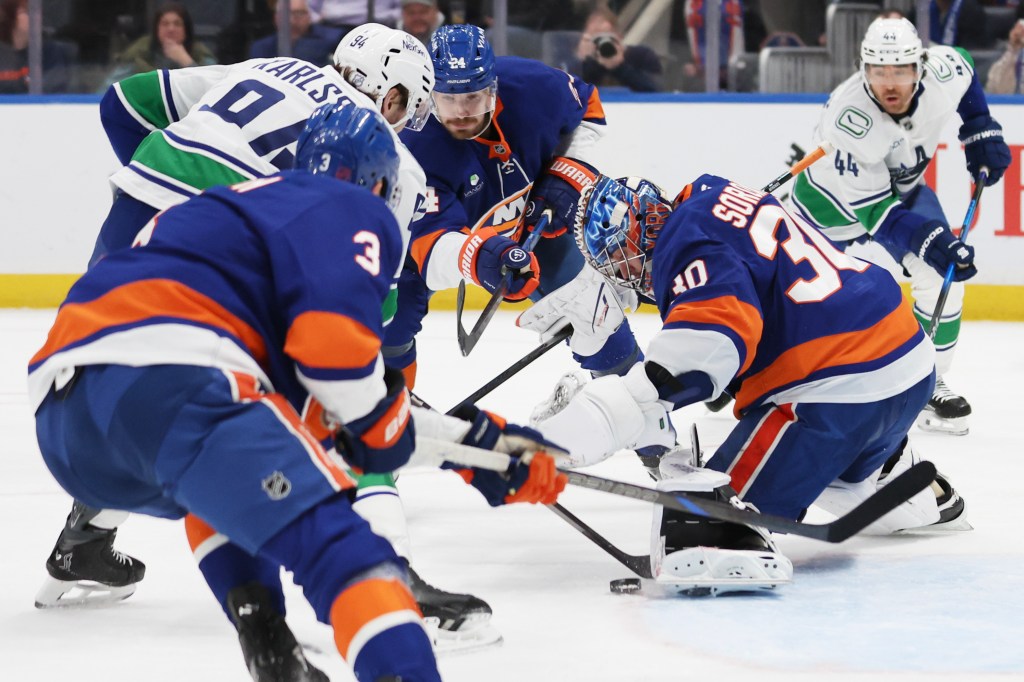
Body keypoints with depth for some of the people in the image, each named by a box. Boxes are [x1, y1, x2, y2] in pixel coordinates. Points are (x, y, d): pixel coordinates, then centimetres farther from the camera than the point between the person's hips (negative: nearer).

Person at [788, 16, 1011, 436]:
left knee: (944, 277, -12)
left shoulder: (942, 71, -26)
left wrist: (982, 133, -3)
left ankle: (929, 385, 2)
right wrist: (929, 240, -46)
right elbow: (871, 207, -36)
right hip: (834, 194, -4)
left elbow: (964, 71, 2)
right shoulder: (848, 118, -40)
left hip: (901, 186, 4)